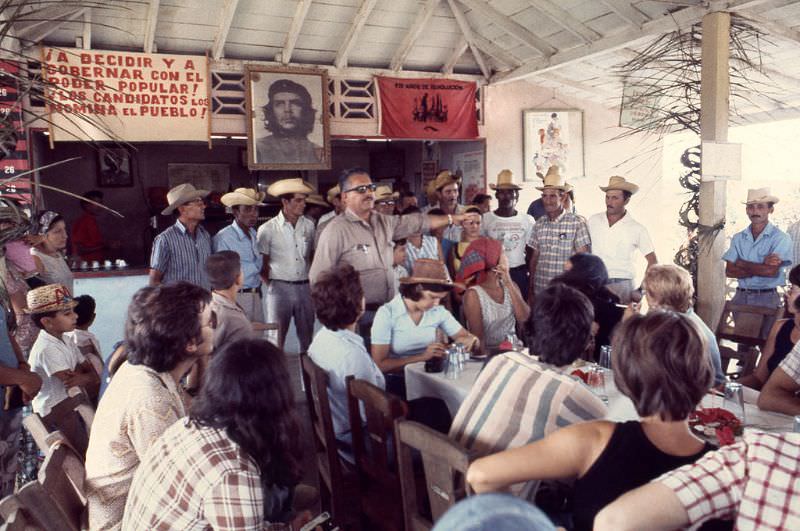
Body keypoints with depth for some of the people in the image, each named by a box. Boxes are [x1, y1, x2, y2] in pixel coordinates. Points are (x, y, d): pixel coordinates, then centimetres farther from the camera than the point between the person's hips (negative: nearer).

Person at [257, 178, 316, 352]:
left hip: (304, 287, 3)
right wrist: (270, 283, -1)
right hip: (280, 288, -3)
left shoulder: (309, 225, 5)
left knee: (307, 338, 11)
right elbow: (261, 263, 2)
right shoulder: (268, 229, -4)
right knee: (277, 339, 2)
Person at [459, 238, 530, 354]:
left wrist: (509, 284, -11)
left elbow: (523, 318, -6)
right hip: (488, 356, -4)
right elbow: (478, 337, -11)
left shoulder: (510, 285, 7)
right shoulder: (473, 294, -10)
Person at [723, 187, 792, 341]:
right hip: (741, 297, 4)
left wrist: (741, 263, -6)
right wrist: (761, 267, -14)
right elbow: (729, 271, -4)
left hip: (767, 298, -4)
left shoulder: (781, 238, -8)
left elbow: (771, 271, -19)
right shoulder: (738, 238, 4)